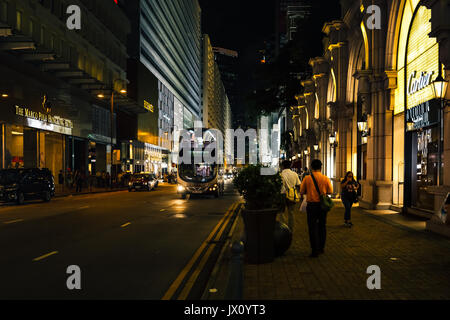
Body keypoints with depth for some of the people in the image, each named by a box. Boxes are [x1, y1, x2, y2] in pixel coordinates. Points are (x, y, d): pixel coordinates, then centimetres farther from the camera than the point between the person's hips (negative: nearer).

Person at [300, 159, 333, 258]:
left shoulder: (307, 178, -7)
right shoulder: (325, 178, -4)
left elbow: (302, 192, -3)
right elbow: (330, 191, 2)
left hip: (311, 205, -2)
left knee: (313, 228, 3)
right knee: (322, 226, 16)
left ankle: (315, 251, 1)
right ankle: (321, 248, 26)